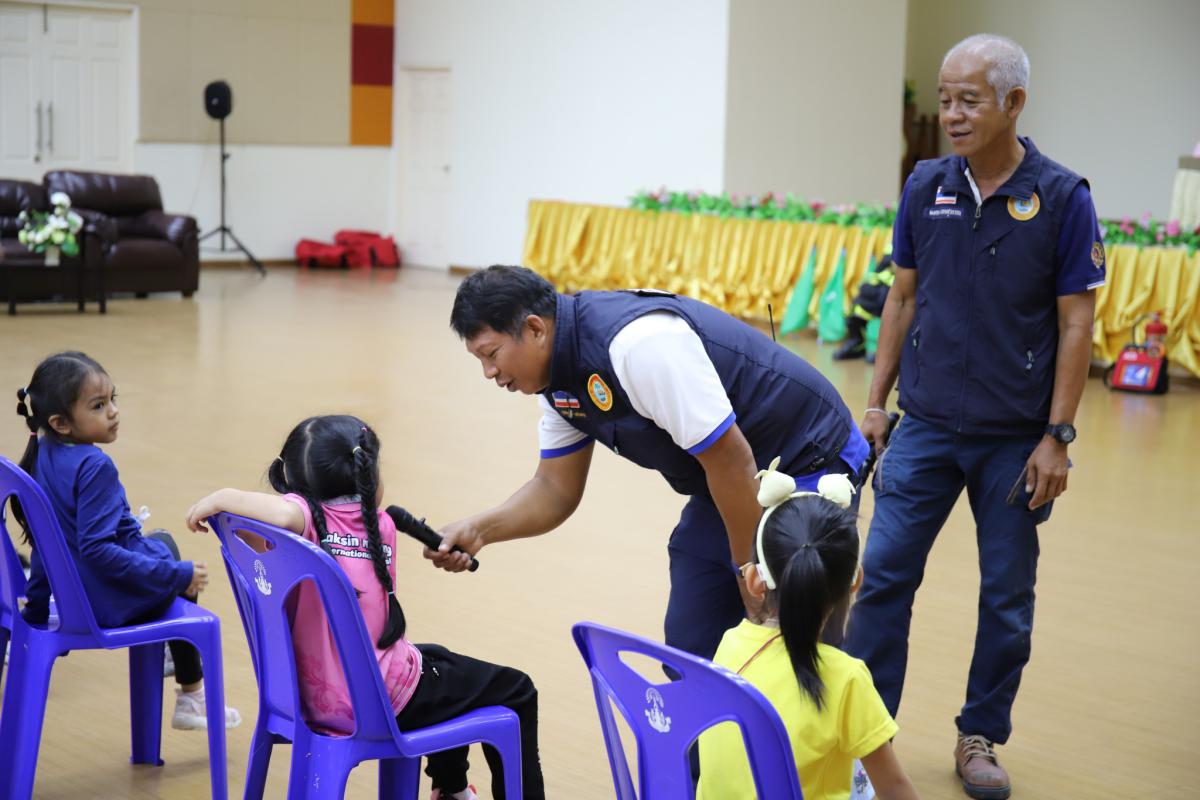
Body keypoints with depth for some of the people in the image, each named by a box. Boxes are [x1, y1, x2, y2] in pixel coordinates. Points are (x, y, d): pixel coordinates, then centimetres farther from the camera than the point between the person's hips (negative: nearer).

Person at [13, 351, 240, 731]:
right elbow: (97, 549, -30)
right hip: (109, 602, -8)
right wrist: (177, 574, -26)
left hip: (70, 592, 8)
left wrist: (36, 604, 19)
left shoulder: (41, 456, -1)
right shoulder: (94, 466, -27)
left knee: (161, 540, 30)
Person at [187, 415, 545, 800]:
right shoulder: (382, 526, -6)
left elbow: (284, 513, -35)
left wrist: (220, 498, -20)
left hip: (320, 699, 4)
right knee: (516, 691, 16)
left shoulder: (307, 516, -10)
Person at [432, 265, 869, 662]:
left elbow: (730, 462, -27)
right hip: (726, 489, 9)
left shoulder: (637, 342, -31)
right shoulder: (560, 379, -1)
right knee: (688, 651, 7)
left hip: (808, 464, -9)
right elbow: (556, 488, 7)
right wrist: (478, 530, -12)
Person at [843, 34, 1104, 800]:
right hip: (928, 423, 3)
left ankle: (981, 738, 24)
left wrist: (1057, 436, -11)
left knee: (1007, 596, 8)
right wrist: (876, 400, 7)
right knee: (883, 574, 0)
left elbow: (1076, 323, -8)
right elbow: (903, 297, 8)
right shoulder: (925, 186, 0)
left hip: (1016, 438, -2)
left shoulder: (1062, 197, -10)